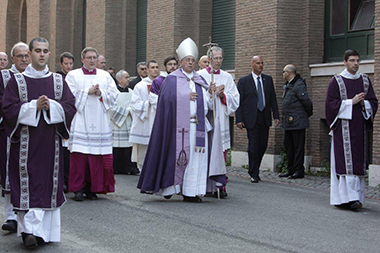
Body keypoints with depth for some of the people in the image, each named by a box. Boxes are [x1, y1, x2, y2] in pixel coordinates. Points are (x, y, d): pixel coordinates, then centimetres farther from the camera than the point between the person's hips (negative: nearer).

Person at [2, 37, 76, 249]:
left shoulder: (58, 81, 10)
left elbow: (70, 107, 3)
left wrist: (51, 105, -14)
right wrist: (34, 106, -16)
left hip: (50, 142, 3)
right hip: (26, 142, -2)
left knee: (49, 183, 3)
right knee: (27, 185, -6)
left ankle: (43, 229, 11)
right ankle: (29, 230, -6)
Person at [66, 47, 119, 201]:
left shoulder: (105, 76, 16)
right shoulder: (73, 75, 7)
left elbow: (114, 94, 8)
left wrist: (100, 93, -9)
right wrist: (87, 92, -10)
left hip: (99, 123, 3)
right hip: (80, 122, -2)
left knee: (97, 157, -1)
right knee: (79, 155, -8)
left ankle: (92, 188, 7)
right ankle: (78, 188, -2)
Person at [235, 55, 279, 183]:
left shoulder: (268, 80, 12)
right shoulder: (244, 81, 1)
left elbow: (273, 99, 12)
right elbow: (239, 101, -1)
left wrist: (276, 116, 4)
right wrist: (239, 119, -9)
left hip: (265, 118, 4)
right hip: (251, 118, -4)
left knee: (263, 145, 5)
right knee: (253, 146, -5)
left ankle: (255, 169, 23)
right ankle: (253, 174, 5)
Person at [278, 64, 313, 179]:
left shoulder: (299, 86, -15)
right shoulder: (288, 86, 16)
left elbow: (307, 102, -15)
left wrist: (308, 114, -1)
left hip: (297, 122, -10)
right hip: (289, 122, 10)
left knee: (298, 147, -4)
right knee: (288, 145, 13)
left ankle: (299, 171, 1)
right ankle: (291, 169, 21)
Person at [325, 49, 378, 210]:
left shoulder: (365, 80, 11)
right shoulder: (336, 81, -1)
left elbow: (373, 102, 10)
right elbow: (331, 103, -7)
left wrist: (363, 103, -11)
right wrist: (352, 102, -13)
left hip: (359, 126, 4)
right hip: (343, 127, -4)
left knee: (358, 162, 4)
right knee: (344, 160, -11)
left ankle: (356, 196, 10)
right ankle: (346, 198, -15)